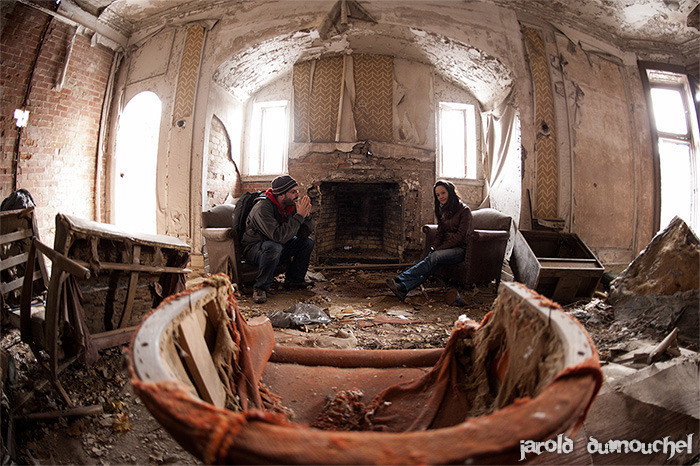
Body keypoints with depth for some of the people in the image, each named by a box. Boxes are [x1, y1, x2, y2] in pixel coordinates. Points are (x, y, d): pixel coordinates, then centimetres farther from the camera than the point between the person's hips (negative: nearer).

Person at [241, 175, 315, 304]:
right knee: (274, 247, -39)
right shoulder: (263, 207, -27)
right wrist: (299, 216, -35)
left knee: (308, 242, -3)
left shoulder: (291, 206, -5)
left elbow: (304, 234, -5)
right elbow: (279, 236, -39)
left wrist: (306, 215, -23)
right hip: (254, 249, -7)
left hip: (277, 247, 7)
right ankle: (261, 287, -20)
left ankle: (294, 279, 9)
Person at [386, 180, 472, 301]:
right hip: (445, 248, 5)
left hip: (460, 249, -5)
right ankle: (403, 288, -50)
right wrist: (436, 247, -4)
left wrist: (440, 249, -17)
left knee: (434, 257, -33)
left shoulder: (464, 210, -6)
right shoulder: (443, 210, 17)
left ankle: (400, 281, -44)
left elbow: (460, 235, -13)